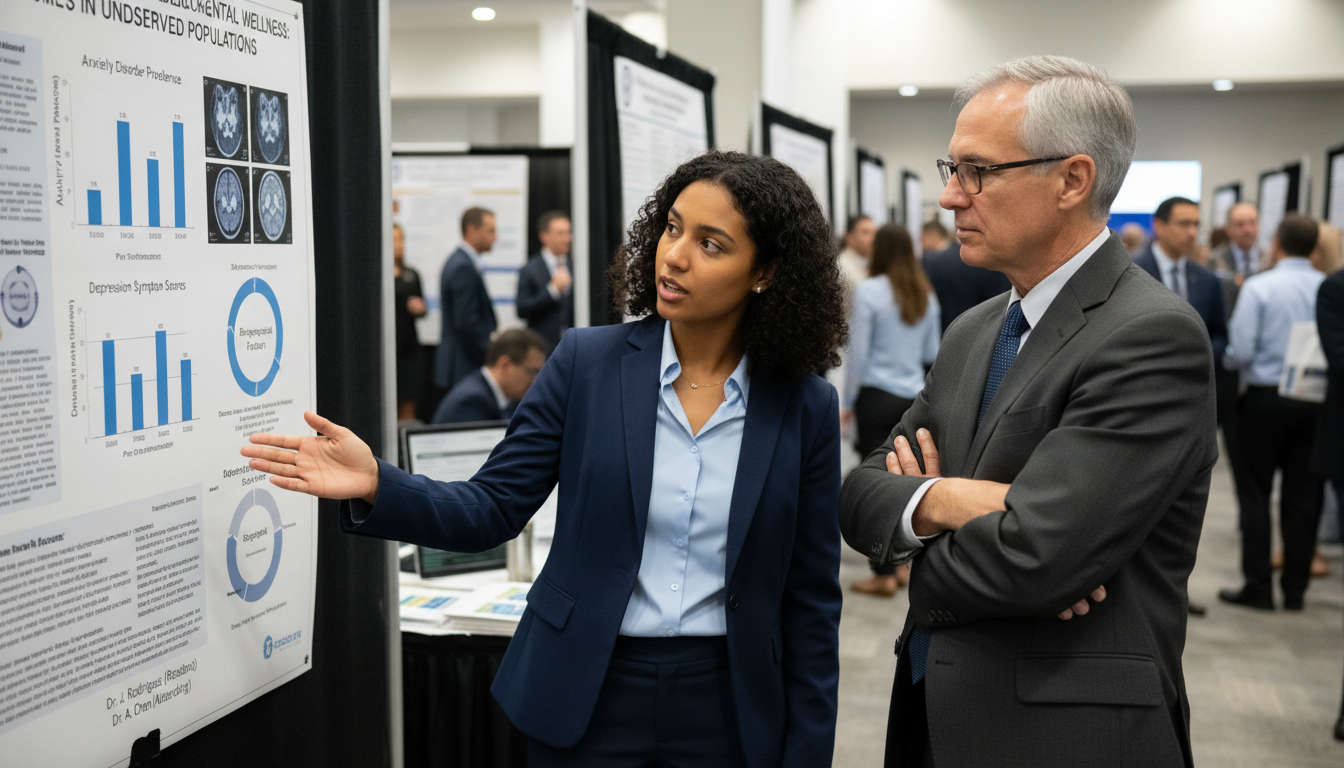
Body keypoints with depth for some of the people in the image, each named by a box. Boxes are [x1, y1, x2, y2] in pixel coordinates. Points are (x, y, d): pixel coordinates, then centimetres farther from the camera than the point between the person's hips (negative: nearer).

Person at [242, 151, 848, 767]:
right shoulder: (588, 363, -4)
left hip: (726, 708, 0)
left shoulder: (805, 407, -5)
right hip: (589, 696, 1)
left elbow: (810, 599, -1)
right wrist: (375, 487, -22)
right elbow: (493, 508, -5)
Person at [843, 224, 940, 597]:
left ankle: (884, 573, 3)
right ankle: (904, 563, 18)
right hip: (913, 395, 5)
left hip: (877, 395, -5)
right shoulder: (925, 295, 7)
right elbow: (932, 353, 14)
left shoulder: (869, 291, -9)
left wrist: (849, 402, 0)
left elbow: (858, 352, -8)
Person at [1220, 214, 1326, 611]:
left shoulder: (1258, 287, -10)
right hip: (1316, 401, 3)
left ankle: (1258, 587, 6)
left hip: (1267, 398, -3)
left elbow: (1241, 351, -14)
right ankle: (1295, 589, 15)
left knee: (1255, 493, 6)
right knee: (1303, 496, 10)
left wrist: (1226, 360, 8)